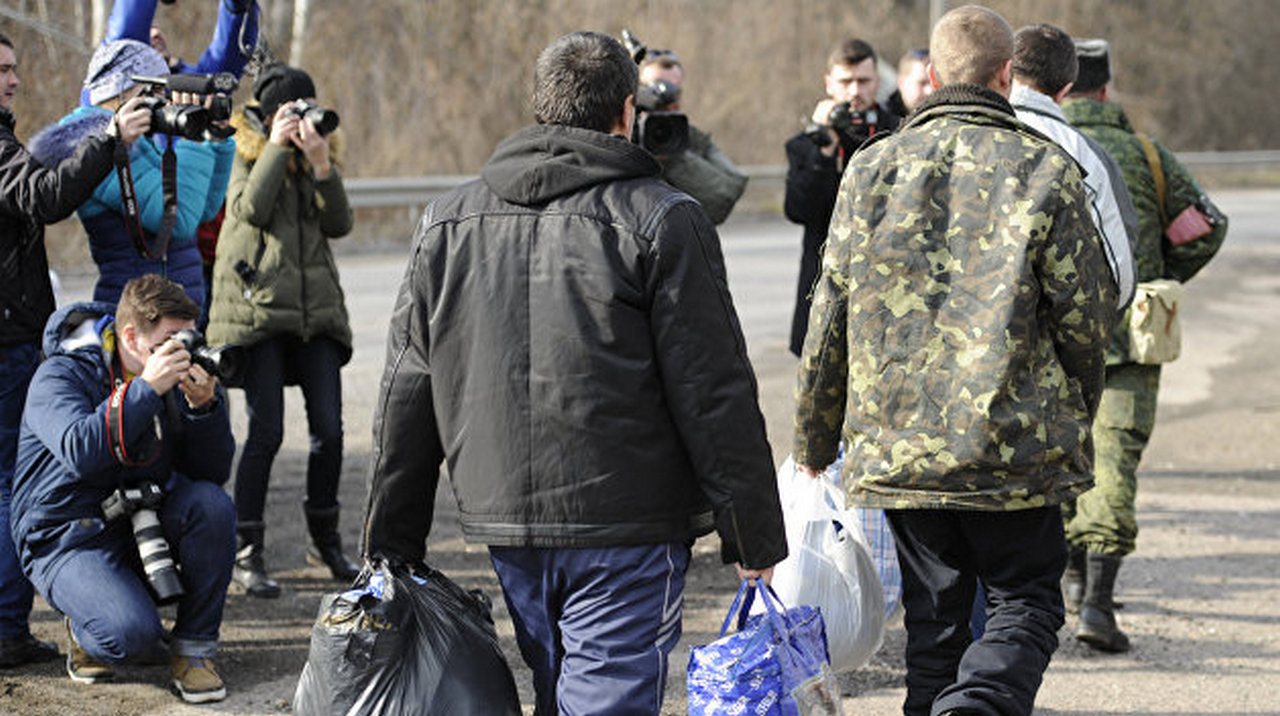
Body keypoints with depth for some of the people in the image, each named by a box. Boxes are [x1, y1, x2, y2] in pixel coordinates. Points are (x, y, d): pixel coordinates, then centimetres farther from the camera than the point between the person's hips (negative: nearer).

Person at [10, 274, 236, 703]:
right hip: (69, 540, -5)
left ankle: (194, 647, -10)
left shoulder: (174, 378, 1)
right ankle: (86, 634, 8)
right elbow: (81, 451, -34)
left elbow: (213, 473, -3)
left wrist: (205, 407, -20)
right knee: (133, 634, -30)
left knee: (212, 505, -25)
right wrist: (146, 389, -34)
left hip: (142, 523, 5)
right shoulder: (60, 376, -14)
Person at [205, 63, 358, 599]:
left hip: (316, 308, 4)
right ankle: (247, 553, 0)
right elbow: (250, 209, -16)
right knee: (266, 431, -8)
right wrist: (278, 148, -13)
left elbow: (340, 225, 1)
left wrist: (321, 164, -11)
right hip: (258, 307, -4)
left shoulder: (318, 154, 14)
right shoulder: (246, 153, 3)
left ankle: (325, 539, 19)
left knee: (329, 428, 1)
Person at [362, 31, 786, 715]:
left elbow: (406, 400, 11)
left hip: (504, 526, 5)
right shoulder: (661, 222, -7)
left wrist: (391, 544, 17)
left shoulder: (446, 222, 9)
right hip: (626, 534, -5)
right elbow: (715, 396, -9)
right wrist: (753, 535, -2)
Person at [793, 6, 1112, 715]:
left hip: (896, 444, 3)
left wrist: (813, 442, 15)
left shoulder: (872, 167, 3)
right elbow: (1084, 313, -4)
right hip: (1015, 446, -3)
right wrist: (1076, 410, 15)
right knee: (1026, 601, 8)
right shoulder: (1044, 170, -5)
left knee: (933, 615, 15)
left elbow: (830, 318, 5)